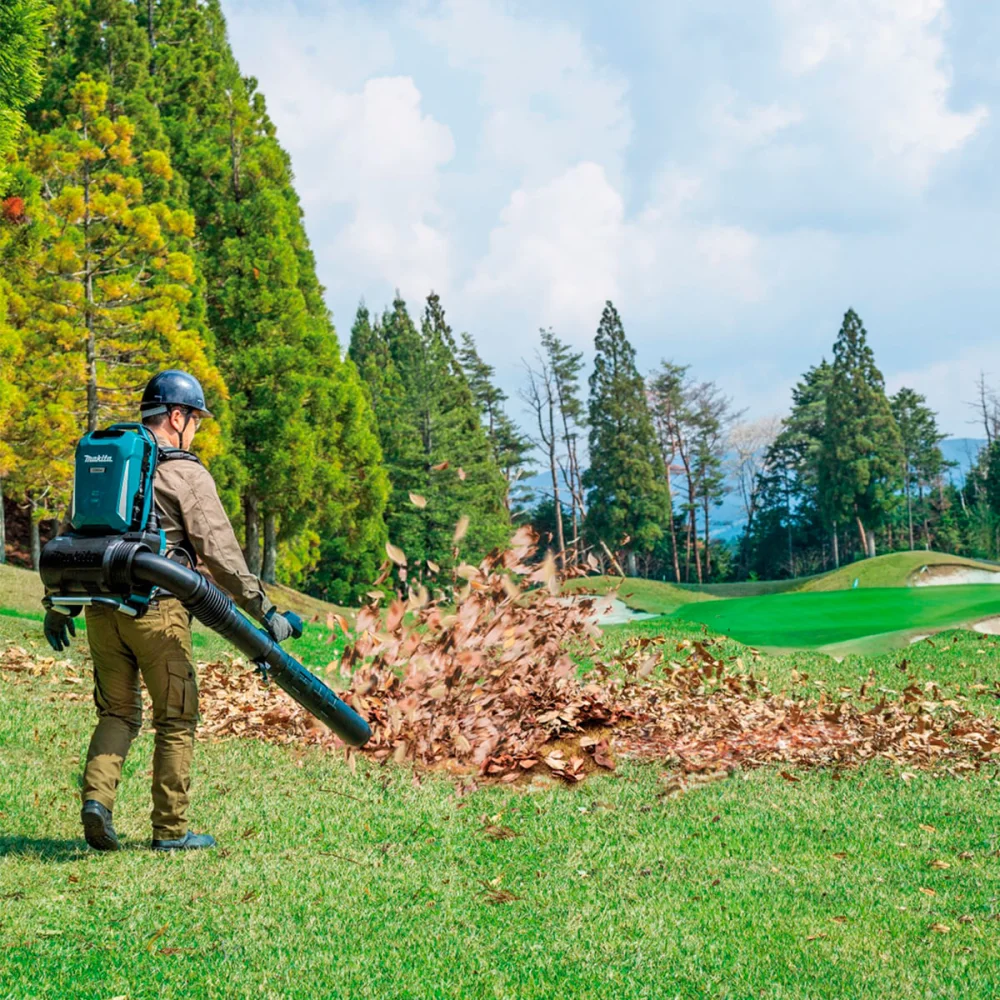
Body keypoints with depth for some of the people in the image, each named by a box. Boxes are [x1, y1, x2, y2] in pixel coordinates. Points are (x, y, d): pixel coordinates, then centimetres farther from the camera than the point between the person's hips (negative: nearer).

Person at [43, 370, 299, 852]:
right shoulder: (187, 474, -6)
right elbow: (219, 551, -11)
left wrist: (57, 606, 25)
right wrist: (264, 610, -8)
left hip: (102, 608, 6)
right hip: (156, 609, -6)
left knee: (117, 712, 17)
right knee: (176, 720, 6)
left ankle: (96, 797, -4)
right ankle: (170, 830, 9)